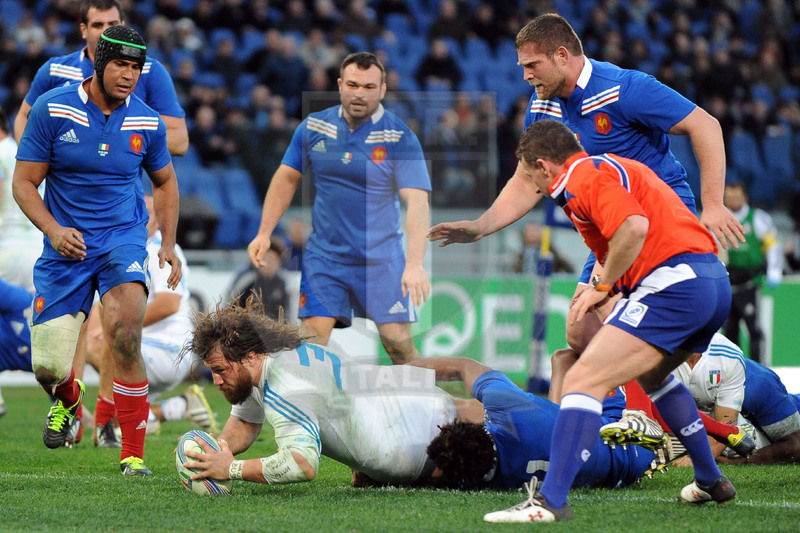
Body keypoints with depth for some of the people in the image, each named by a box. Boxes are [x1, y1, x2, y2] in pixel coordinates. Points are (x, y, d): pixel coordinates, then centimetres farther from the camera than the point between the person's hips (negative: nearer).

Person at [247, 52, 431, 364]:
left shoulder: (400, 138, -9)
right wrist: (264, 233, 9)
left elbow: (416, 202, -16)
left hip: (381, 259, -3)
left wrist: (415, 264, -28)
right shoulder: (313, 127, 2)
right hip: (323, 254, 3)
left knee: (398, 344, -8)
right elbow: (286, 178, 15)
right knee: (312, 341, -7)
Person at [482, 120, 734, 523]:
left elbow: (634, 227, -22)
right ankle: (710, 482, 39)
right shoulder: (610, 167, 26)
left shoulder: (587, 177, -5)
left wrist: (602, 286, -10)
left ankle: (550, 500, -27)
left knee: (582, 382, -16)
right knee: (652, 375, 36)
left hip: (673, 283, -10)